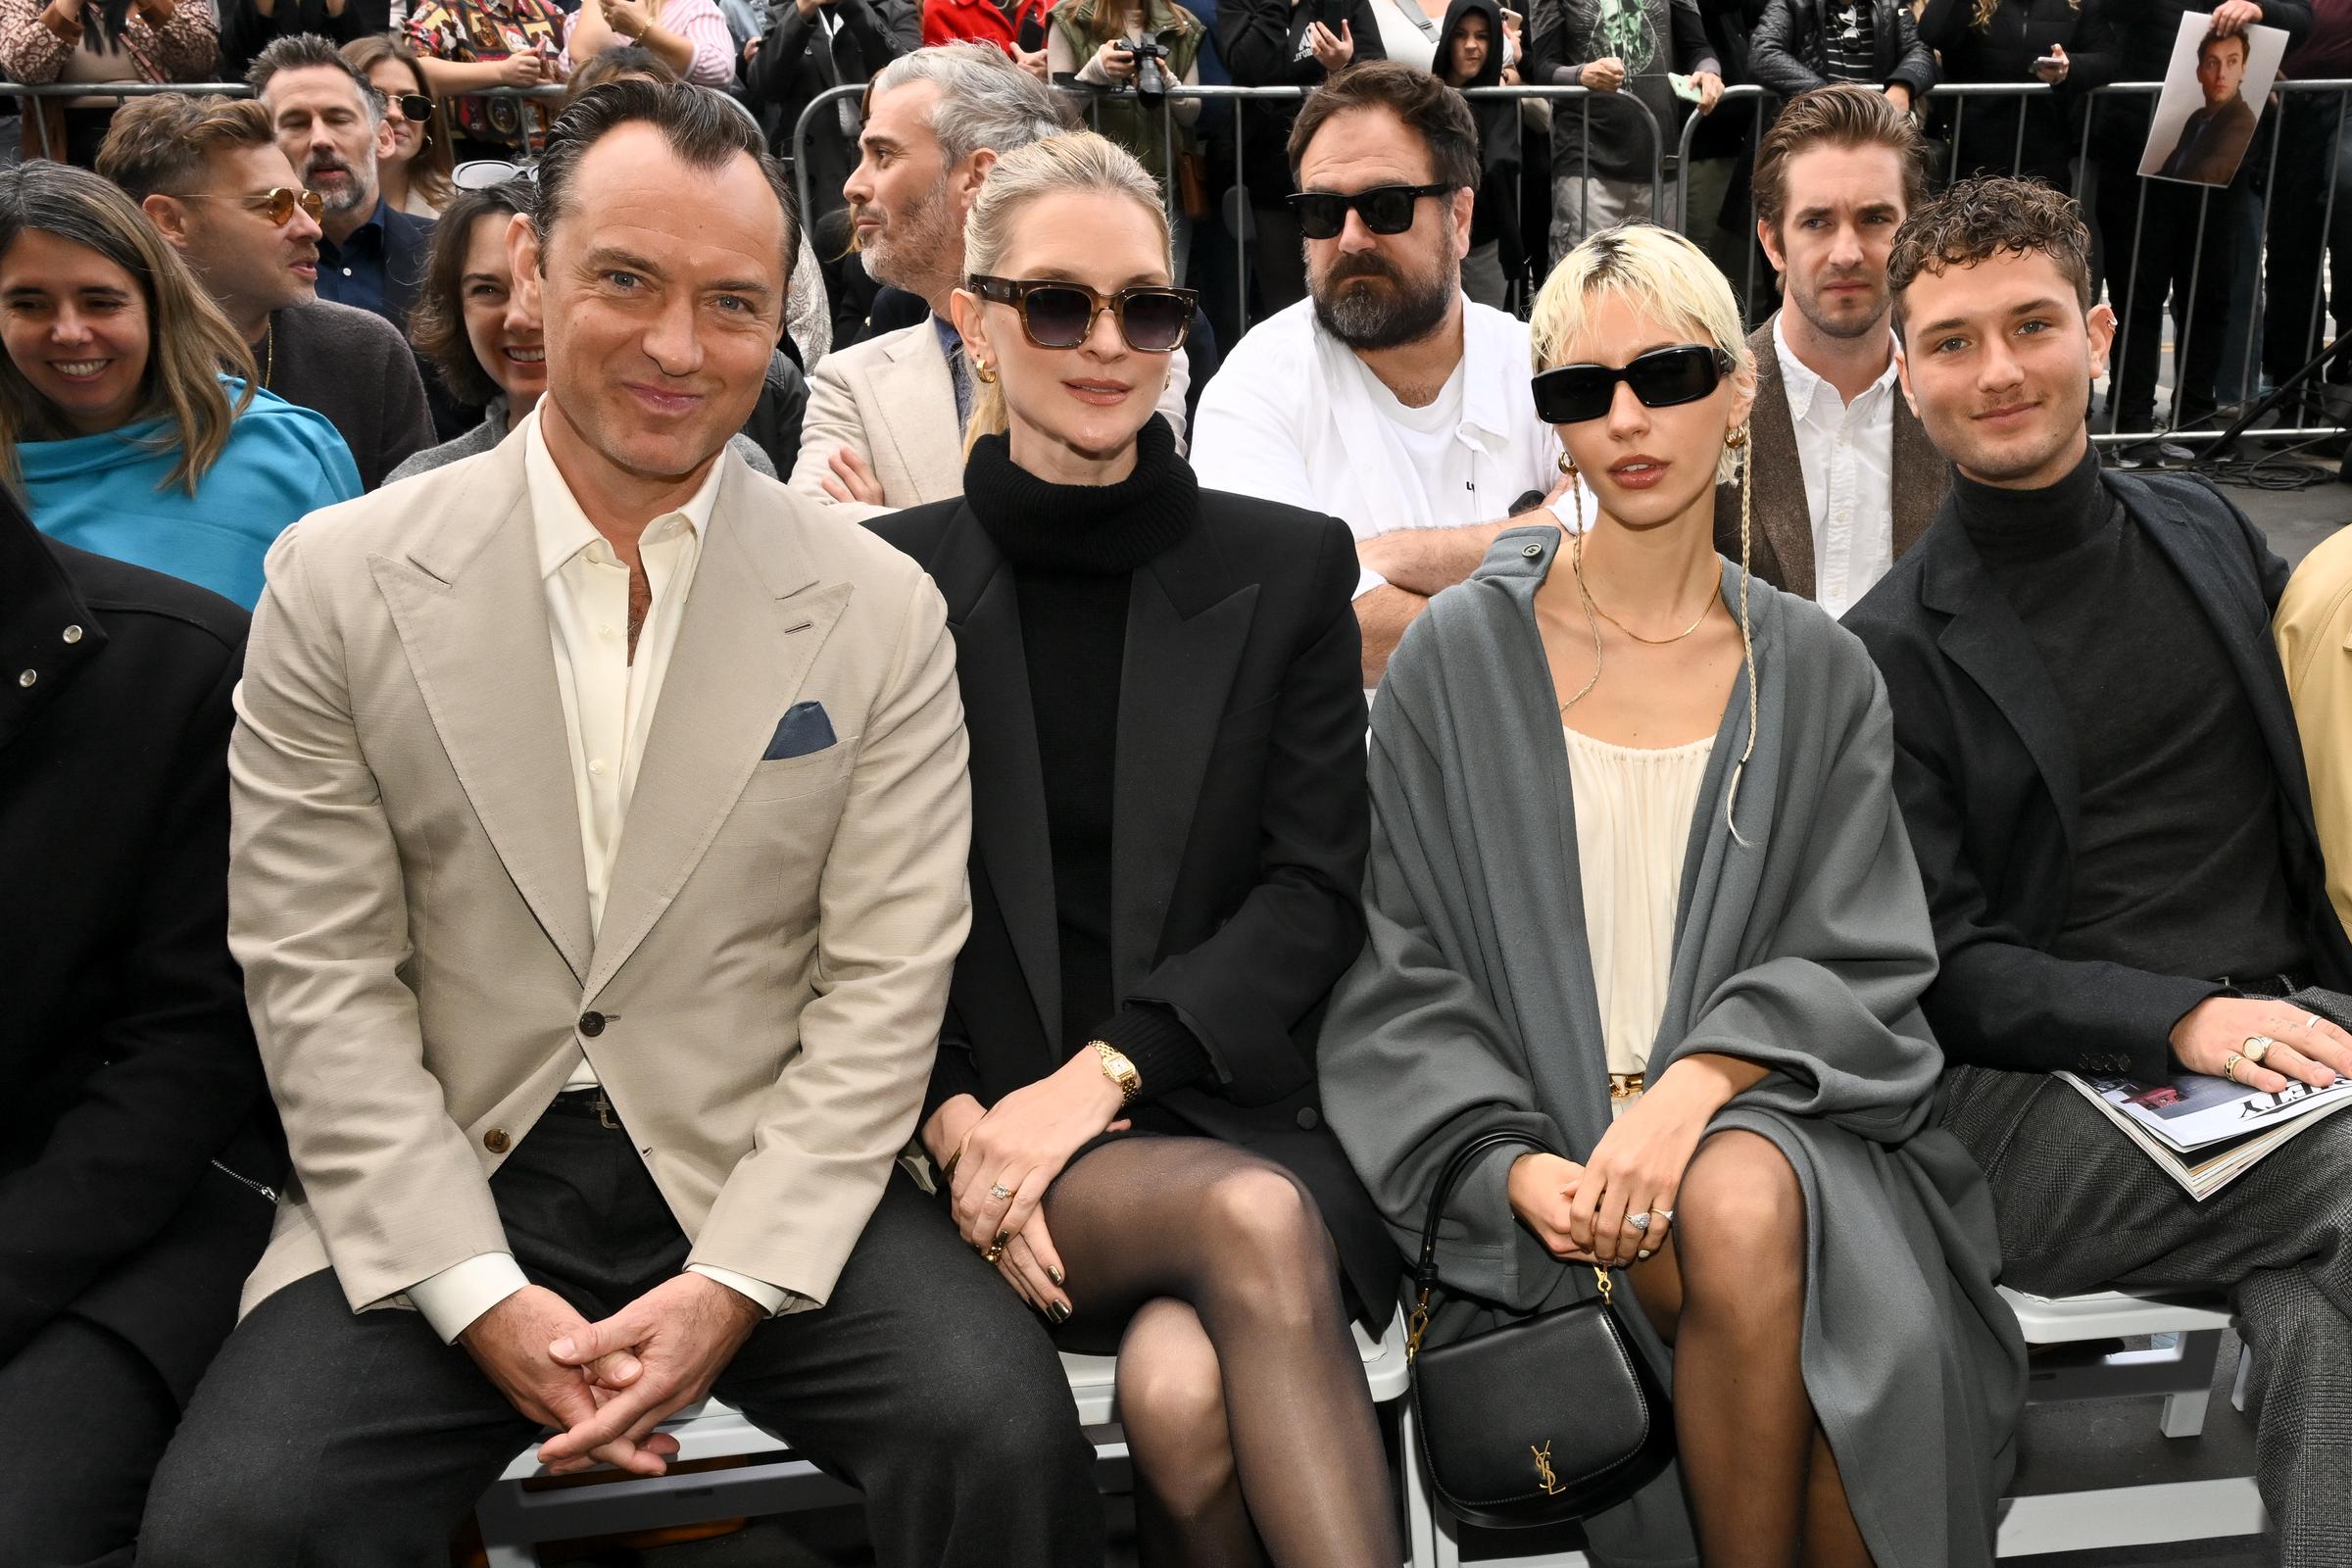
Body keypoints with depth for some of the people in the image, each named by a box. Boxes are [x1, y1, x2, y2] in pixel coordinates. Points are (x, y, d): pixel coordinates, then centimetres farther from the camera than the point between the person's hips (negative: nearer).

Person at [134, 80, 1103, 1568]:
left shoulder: (882, 611, 0)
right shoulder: (337, 582, 0)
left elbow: (883, 986, -2)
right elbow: (320, 981, -2)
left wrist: (735, 1283, -13)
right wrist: (479, 1296, -10)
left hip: (768, 1181, 0)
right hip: (440, 1192, 1)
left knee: (1004, 1430, -24)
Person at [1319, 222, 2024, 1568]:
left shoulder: (1816, 673, 8)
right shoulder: (1459, 656, 3)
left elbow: (1864, 972, 2)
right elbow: (1407, 978, 2)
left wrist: (1694, 1082, -18)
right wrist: (1512, 1162, -16)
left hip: (1765, 1115, 1)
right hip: (1547, 1148, -1)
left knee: (1743, 1198, -32)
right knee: (1740, 1232, -30)